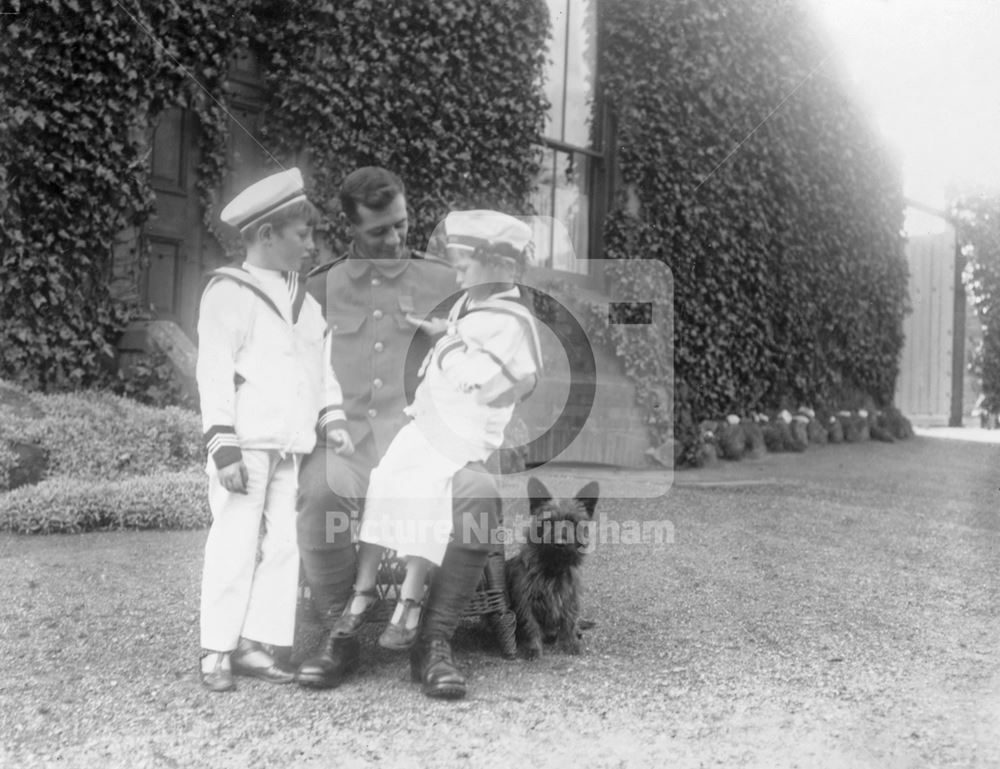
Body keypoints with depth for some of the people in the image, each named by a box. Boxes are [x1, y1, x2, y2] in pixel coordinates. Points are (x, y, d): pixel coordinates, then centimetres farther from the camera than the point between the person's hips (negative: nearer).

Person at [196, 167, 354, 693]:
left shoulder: (302, 300, 18)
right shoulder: (229, 291, -4)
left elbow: (321, 365, 19)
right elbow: (213, 371, -9)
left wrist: (332, 417, 4)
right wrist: (223, 445, -15)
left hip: (292, 447, 7)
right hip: (247, 442, -7)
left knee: (285, 542, 4)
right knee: (236, 543, -4)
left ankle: (256, 644, 12)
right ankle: (217, 652, 5)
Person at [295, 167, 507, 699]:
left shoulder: (442, 282, 15)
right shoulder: (318, 289, 15)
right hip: (345, 440, 0)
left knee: (478, 495, -31)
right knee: (320, 492, -35)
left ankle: (434, 640, -16)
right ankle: (338, 635, -13)